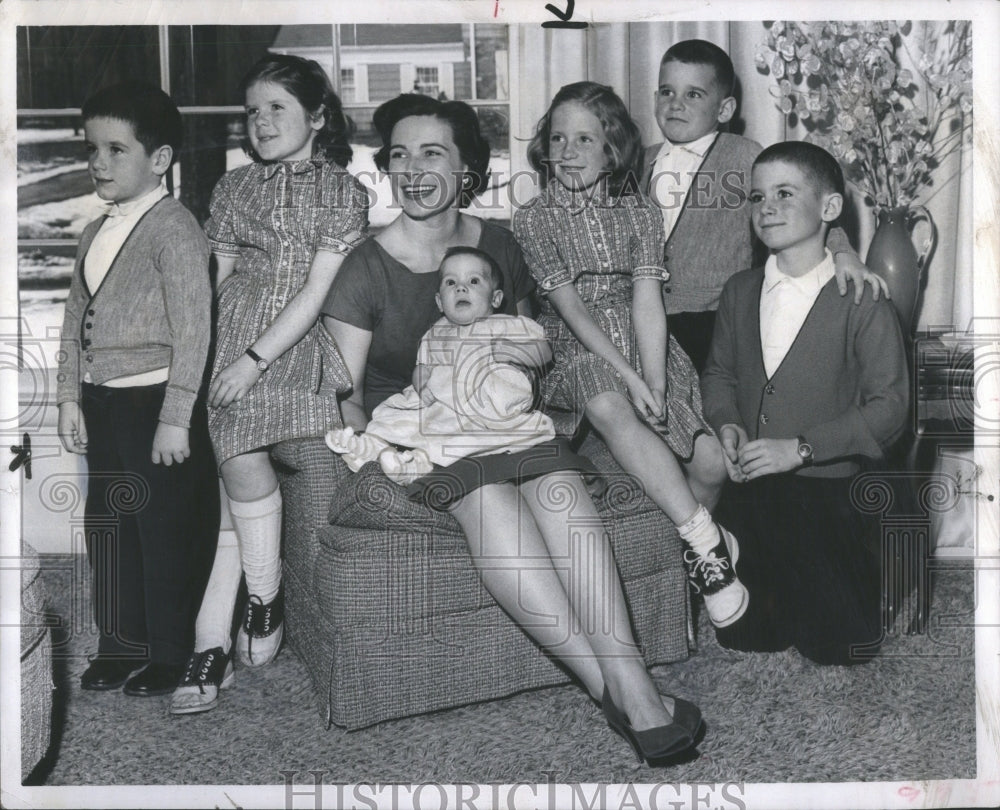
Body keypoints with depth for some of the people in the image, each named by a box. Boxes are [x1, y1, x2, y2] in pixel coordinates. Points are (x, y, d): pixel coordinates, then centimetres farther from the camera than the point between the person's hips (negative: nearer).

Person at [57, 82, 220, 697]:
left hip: (157, 400, -8)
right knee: (108, 525, 14)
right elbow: (76, 319, 17)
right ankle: (121, 644, 29)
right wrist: (71, 397, 12)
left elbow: (193, 328, -17)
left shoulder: (174, 229, -13)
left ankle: (169, 653, 18)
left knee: (165, 530, 3)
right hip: (103, 404, 8)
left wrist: (175, 418, -19)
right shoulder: (96, 234, 12)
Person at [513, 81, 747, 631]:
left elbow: (647, 304, 1)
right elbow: (570, 307, -6)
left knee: (711, 463, -18)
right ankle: (707, 541, -31)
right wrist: (630, 379, -16)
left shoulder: (639, 214, 12)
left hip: (645, 350, 3)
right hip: (577, 355, -3)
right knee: (608, 405, -38)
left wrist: (655, 387, -14)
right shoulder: (534, 219, 4)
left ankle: (695, 547, 14)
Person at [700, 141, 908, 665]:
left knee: (839, 646, -4)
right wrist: (727, 423, -3)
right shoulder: (739, 292, 8)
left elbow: (889, 405, -11)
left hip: (828, 489, -3)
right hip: (749, 490, 4)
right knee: (743, 639, 4)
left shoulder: (862, 301, -8)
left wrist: (800, 448, -18)